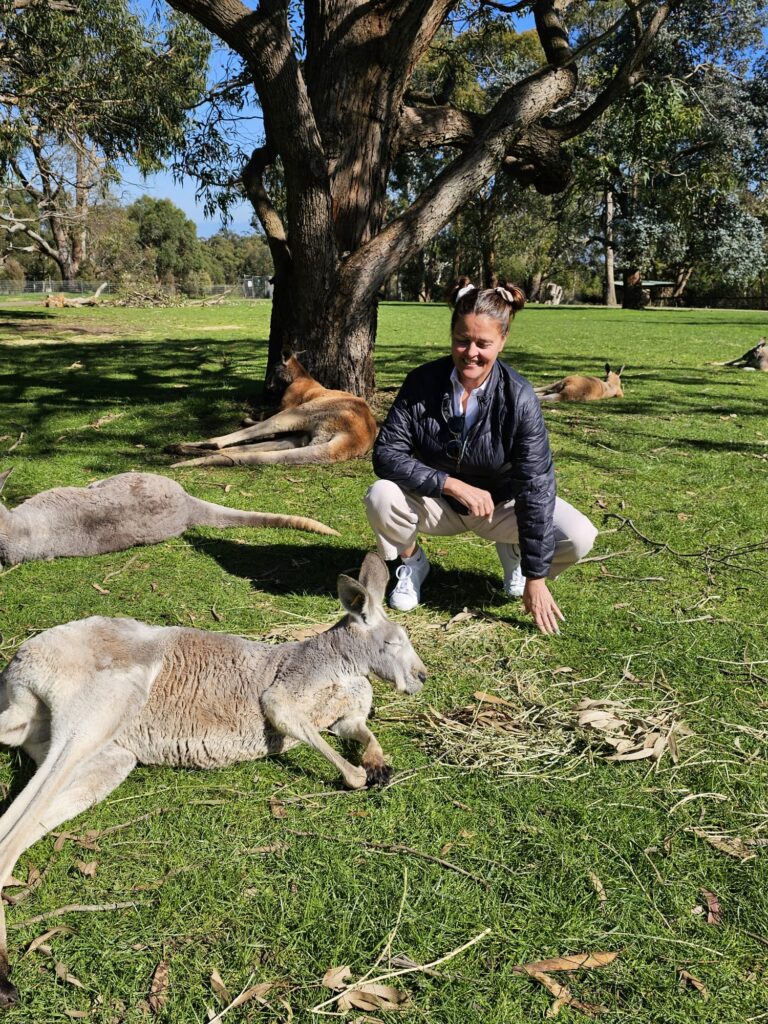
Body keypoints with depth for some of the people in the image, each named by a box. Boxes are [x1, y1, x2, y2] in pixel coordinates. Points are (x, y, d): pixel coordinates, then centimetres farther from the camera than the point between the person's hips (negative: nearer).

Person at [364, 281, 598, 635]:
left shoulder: (519, 398, -23)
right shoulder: (421, 383, -18)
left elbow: (535, 487, -24)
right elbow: (387, 454, -20)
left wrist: (536, 579, -24)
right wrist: (455, 485, -32)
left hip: (502, 502, -1)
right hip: (437, 502, 1)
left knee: (579, 537, -24)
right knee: (381, 497, -29)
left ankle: (512, 552, 11)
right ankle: (412, 563, 4)